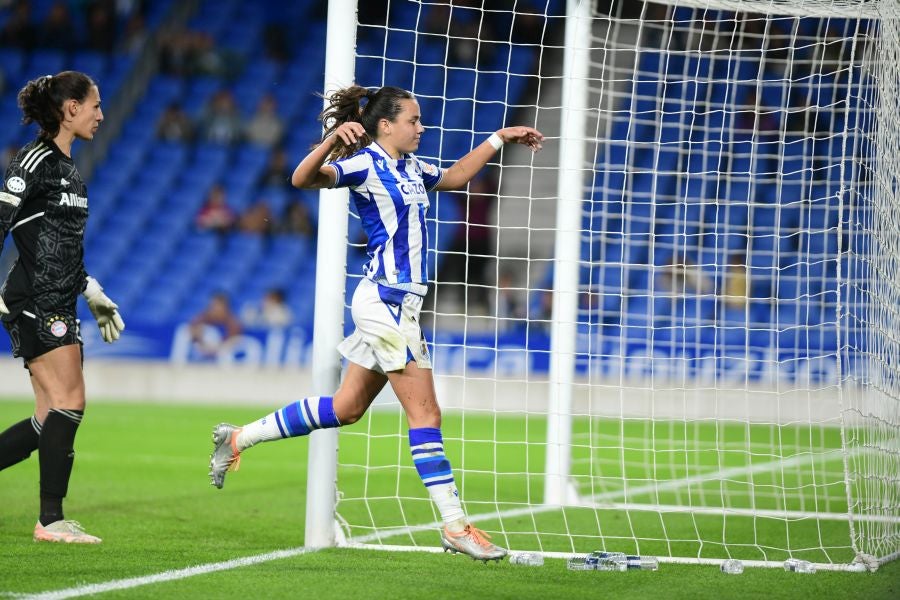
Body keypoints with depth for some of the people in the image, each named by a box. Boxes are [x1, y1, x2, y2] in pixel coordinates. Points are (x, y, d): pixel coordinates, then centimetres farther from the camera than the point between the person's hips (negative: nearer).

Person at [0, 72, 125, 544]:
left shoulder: (65, 166, 18)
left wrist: (92, 293, 25)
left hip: (58, 306, 10)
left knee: (52, 421, 5)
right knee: (69, 404, -12)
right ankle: (51, 520, -8)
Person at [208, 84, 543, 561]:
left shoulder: (409, 167, 15)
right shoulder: (365, 164, -11)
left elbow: (454, 177, 35)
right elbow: (302, 179, -26)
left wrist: (499, 139, 34)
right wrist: (331, 141, -42)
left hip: (399, 302, 10)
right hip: (386, 299, -10)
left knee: (346, 408, 14)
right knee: (425, 413, -8)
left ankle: (238, 438, 23)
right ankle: (455, 526, -5)